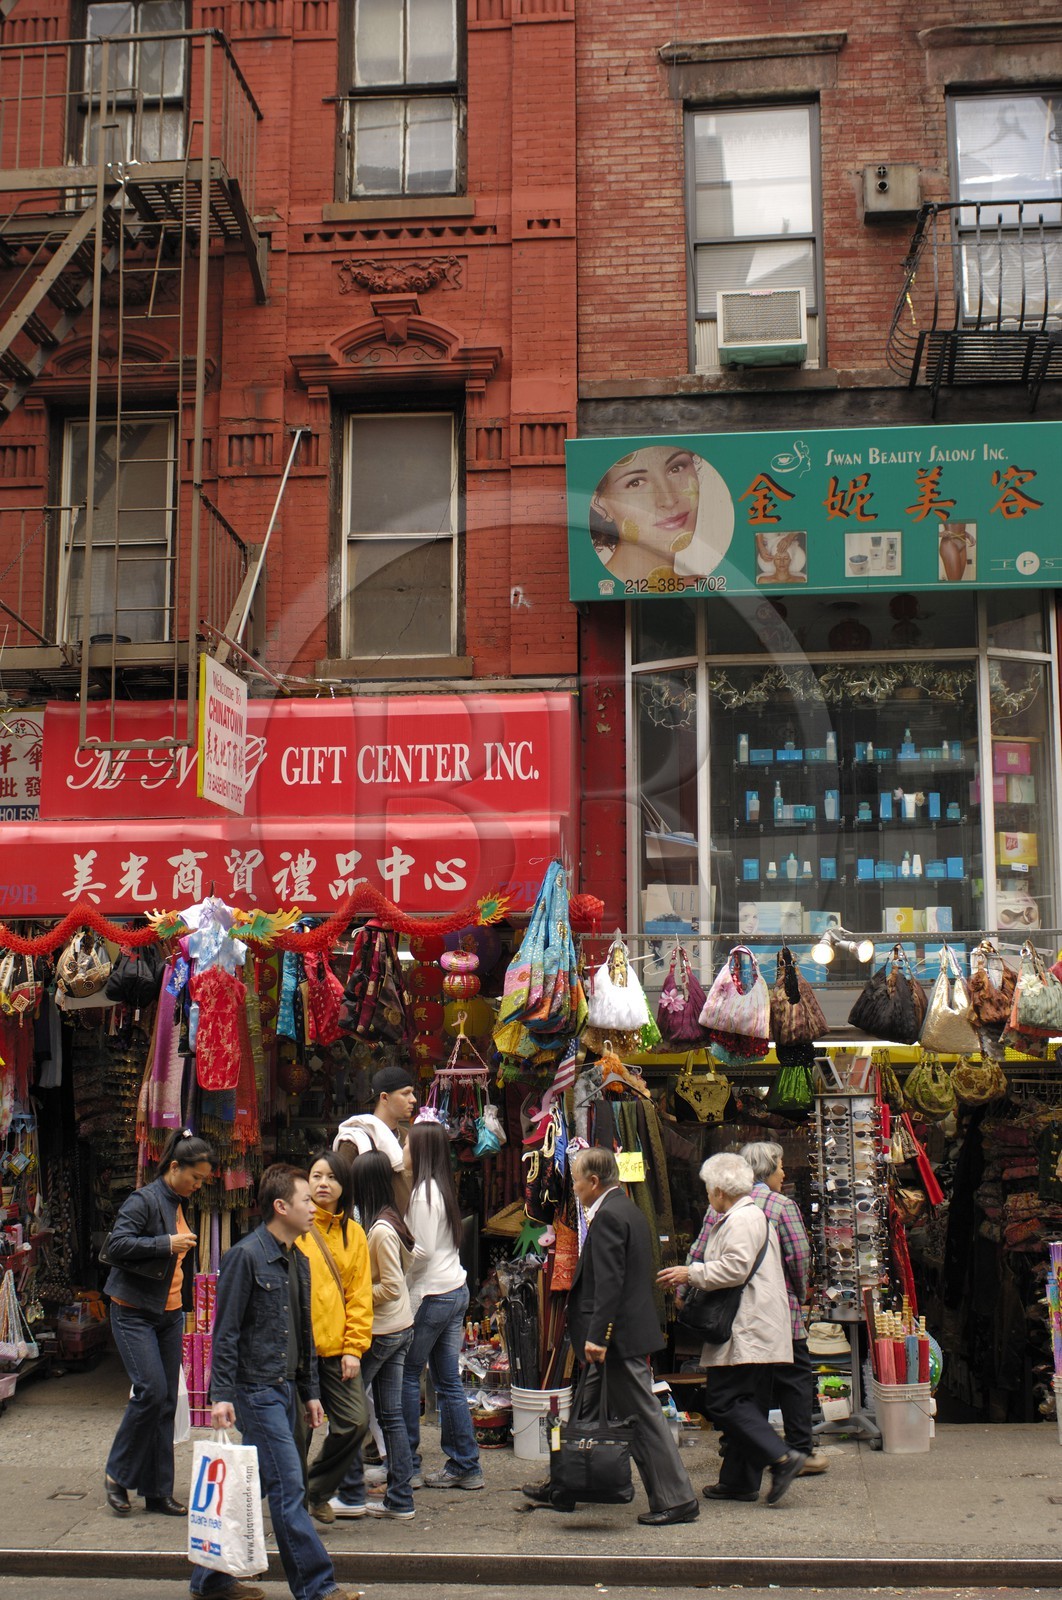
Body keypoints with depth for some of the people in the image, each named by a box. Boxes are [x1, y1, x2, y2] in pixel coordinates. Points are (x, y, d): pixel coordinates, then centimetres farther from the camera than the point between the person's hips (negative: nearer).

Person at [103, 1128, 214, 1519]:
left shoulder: (178, 1204, 13)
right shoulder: (144, 1200, -12)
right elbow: (117, 1244, -22)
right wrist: (167, 1244, -23)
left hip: (169, 1313, 8)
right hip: (135, 1313, -8)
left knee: (167, 1401, 5)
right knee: (151, 1391, -16)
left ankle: (158, 1491, 11)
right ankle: (117, 1475, 3)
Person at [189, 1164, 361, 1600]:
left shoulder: (298, 1261, 13)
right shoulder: (245, 1256, -13)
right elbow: (225, 1331, -14)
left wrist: (310, 1392, 20)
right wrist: (221, 1395, -18)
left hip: (283, 1387, 9)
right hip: (256, 1388, -9)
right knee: (289, 1488, -6)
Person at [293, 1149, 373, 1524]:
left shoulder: (353, 1233, 10)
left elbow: (360, 1295, 9)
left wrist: (354, 1347, 1)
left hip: (337, 1348, 4)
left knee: (354, 1422, 2)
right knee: (297, 1429, -1)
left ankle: (317, 1492, 24)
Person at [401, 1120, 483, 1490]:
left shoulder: (424, 1191, -15)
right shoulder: (443, 1187, 11)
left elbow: (422, 1250, -18)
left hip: (432, 1294, -9)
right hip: (456, 1290, 9)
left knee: (407, 1374, 2)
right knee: (448, 1380, 10)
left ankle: (406, 1464, 8)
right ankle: (465, 1466, 12)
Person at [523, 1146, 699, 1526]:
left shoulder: (608, 1216, -17)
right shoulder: (629, 1210, 14)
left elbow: (609, 1283, -24)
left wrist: (597, 1336, -24)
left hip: (620, 1337, -11)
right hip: (625, 1335, 11)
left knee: (643, 1417, -3)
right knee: (588, 1411, 18)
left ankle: (676, 1499, 3)